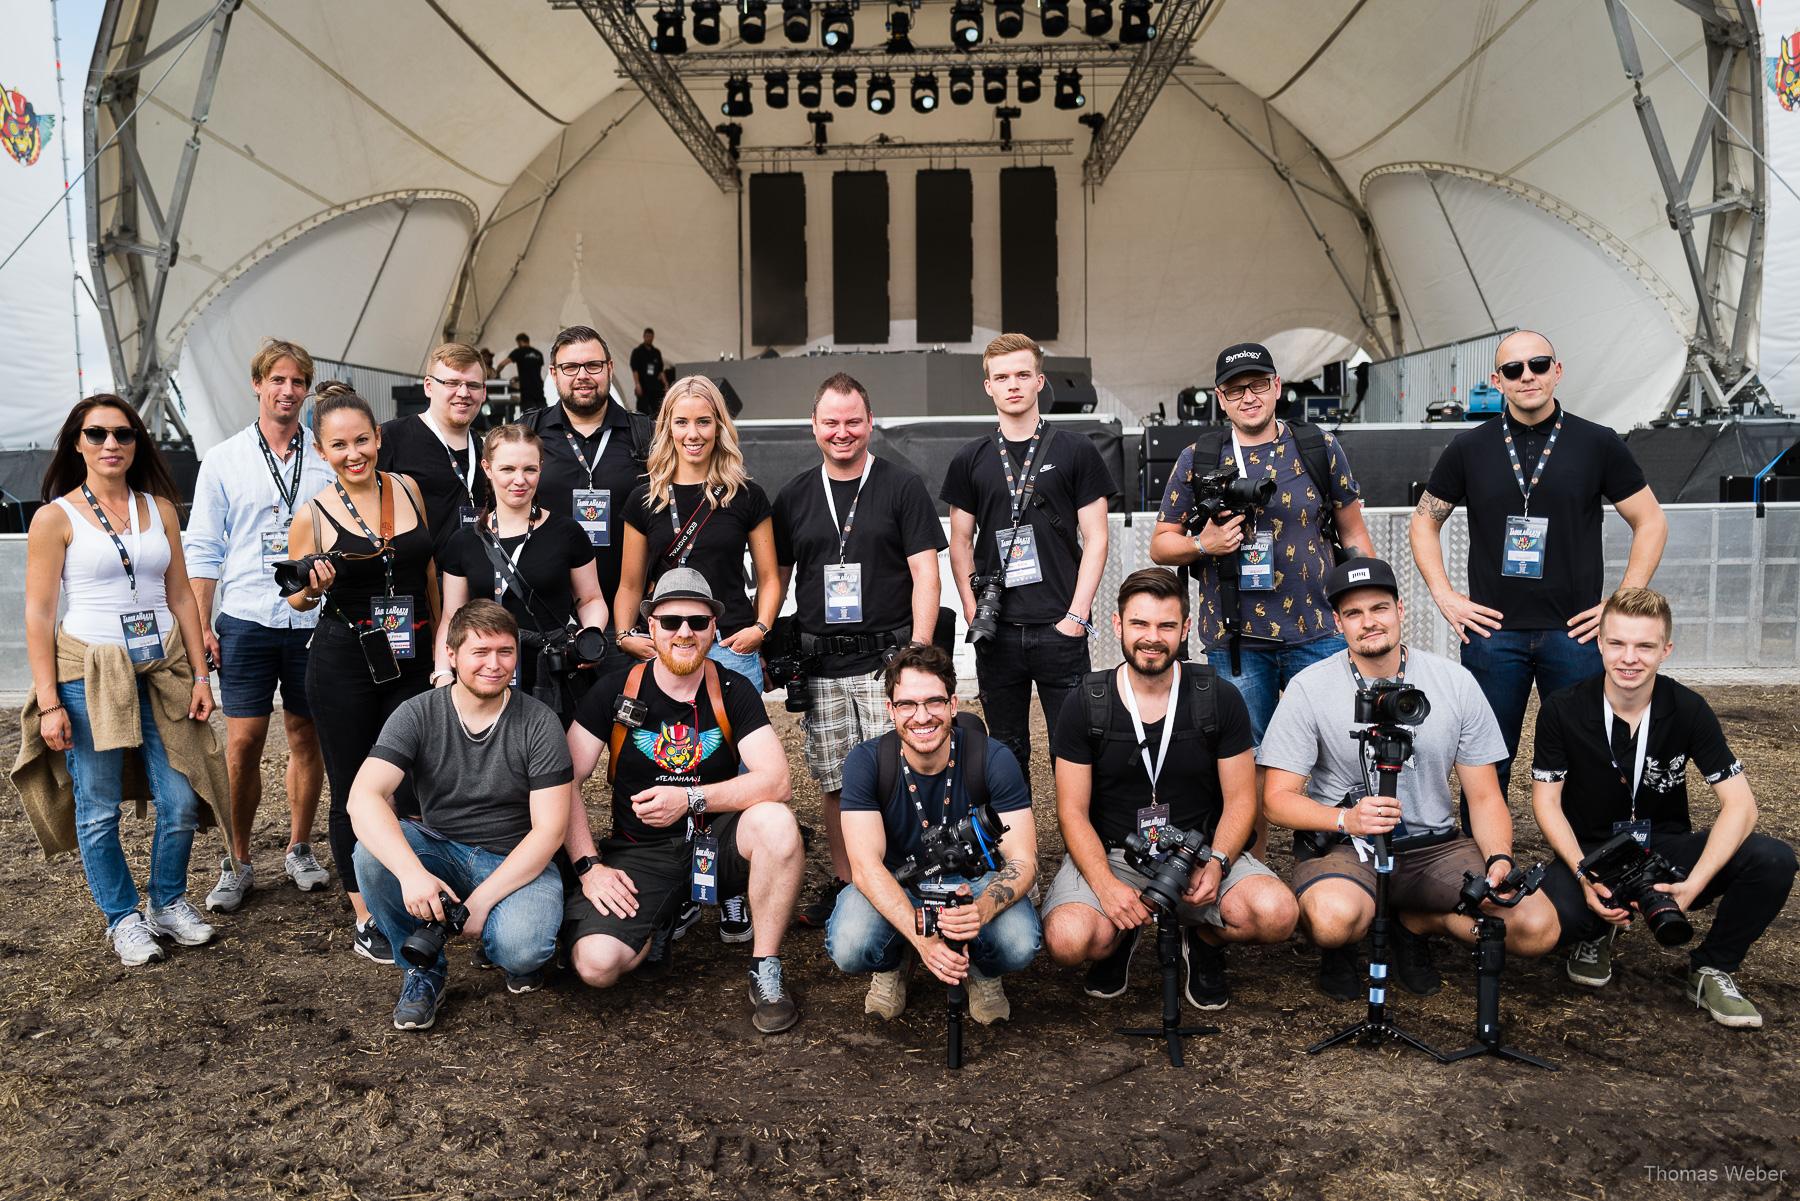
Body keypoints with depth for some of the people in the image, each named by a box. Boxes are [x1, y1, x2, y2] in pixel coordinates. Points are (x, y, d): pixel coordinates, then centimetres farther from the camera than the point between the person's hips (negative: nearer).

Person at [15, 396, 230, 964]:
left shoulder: (160, 509, 8)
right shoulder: (56, 517, -3)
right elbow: (39, 613, -4)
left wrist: (199, 674, 5)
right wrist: (48, 702, -9)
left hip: (162, 669, 3)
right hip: (88, 674, -3)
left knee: (181, 801, 2)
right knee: (99, 808, 4)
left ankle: (170, 902, 23)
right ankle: (122, 917, 21)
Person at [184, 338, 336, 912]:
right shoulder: (223, 460, 7)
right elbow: (204, 549, 7)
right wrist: (200, 625, 0)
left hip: (313, 621, 0)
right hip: (246, 621, 0)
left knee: (306, 737, 8)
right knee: (243, 742, -1)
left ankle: (300, 849, 24)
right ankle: (237, 864, 13)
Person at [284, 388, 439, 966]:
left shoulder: (408, 488, 3)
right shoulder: (313, 516, -5)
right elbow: (298, 599, 6)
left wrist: (440, 642, 15)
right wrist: (313, 587, -17)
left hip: (412, 660, 2)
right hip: (343, 664, -2)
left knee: (409, 787, 2)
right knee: (352, 791, 6)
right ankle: (364, 920, 19)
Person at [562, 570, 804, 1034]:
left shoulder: (733, 691, -3)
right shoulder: (616, 691, -3)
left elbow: (777, 782, -15)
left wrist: (690, 799, -24)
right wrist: (588, 865, -12)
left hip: (715, 840, 0)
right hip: (640, 852, 0)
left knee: (776, 822, -33)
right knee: (595, 964, -23)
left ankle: (766, 974, -14)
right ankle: (663, 921, 13)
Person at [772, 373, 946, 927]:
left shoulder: (902, 487, 2)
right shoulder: (795, 496, 12)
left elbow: (925, 574, -2)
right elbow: (775, 577, 17)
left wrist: (918, 653, -10)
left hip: (887, 657, -3)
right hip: (819, 663, 4)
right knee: (833, 783, 9)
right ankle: (842, 885, 21)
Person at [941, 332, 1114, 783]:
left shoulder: (1075, 451, 3)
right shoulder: (971, 460, 10)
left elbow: (1095, 539, 1)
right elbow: (961, 542, 12)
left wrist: (1076, 615, -8)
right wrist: (973, 612, -1)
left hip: (1059, 629, -2)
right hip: (997, 632, 2)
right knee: (1006, 750, 11)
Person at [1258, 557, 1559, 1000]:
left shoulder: (1456, 682, 1)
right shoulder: (1308, 688, -7)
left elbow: (1484, 797, 5)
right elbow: (1278, 797, -8)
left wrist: (1499, 860, -15)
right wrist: (1347, 819, -27)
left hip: (1435, 846, 4)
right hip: (1342, 846, -3)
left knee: (1538, 928, -19)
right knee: (1335, 920, -37)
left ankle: (1414, 923, 10)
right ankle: (1337, 947, 4)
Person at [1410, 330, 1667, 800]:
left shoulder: (1599, 444, 2)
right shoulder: (1469, 449, 4)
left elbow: (1651, 523, 8)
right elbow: (1423, 523, 12)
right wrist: (1444, 596, 2)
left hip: (1575, 632, 0)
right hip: (1492, 630, 0)